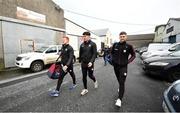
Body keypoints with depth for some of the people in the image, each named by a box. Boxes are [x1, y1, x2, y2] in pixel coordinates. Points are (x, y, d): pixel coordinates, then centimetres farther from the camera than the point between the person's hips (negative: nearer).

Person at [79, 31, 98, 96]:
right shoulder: (82, 45, 6)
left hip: (90, 63, -4)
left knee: (90, 75, 7)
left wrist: (91, 62, -23)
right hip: (83, 63, 4)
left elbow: (94, 54, -12)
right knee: (84, 76, 8)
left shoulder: (93, 44, -7)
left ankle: (95, 81, 41)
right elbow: (80, 54, 12)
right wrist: (80, 61, 11)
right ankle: (85, 89, 23)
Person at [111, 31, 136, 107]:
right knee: (119, 80, 21)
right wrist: (113, 59, 3)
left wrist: (128, 61, -7)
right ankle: (120, 87, 52)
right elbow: (112, 53, 15)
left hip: (123, 67, -3)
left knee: (122, 82, -7)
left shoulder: (128, 46, -9)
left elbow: (133, 55, 3)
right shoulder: (115, 45, -2)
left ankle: (119, 99, -3)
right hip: (115, 66, 4)